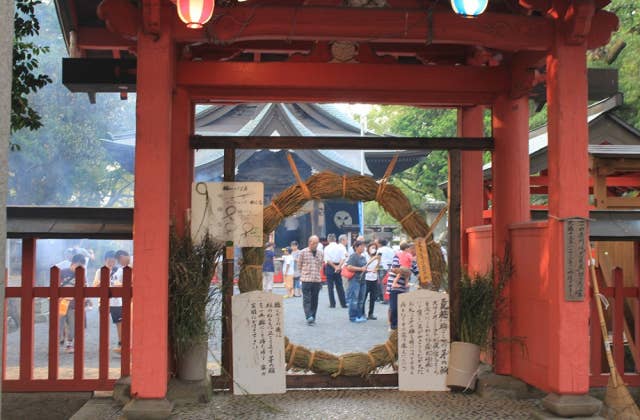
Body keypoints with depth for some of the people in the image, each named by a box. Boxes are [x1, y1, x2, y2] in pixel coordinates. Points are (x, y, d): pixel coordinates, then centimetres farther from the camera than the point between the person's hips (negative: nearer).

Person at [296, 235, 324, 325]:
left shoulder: (320, 253, 9)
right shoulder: (303, 252, -2)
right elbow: (299, 265, 6)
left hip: (317, 280, 4)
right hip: (306, 279, -4)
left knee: (314, 300, 6)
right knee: (307, 299, -11)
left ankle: (313, 318, 13)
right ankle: (309, 317, -19)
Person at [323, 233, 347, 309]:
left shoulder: (327, 248, -6)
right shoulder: (340, 247, 1)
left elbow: (327, 260, -13)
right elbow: (343, 258, -8)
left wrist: (335, 267, -9)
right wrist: (338, 266, -14)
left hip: (330, 267, -3)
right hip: (338, 266, 3)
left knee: (330, 286, 4)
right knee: (339, 286, 10)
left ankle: (332, 303, 3)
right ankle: (343, 303, 9)